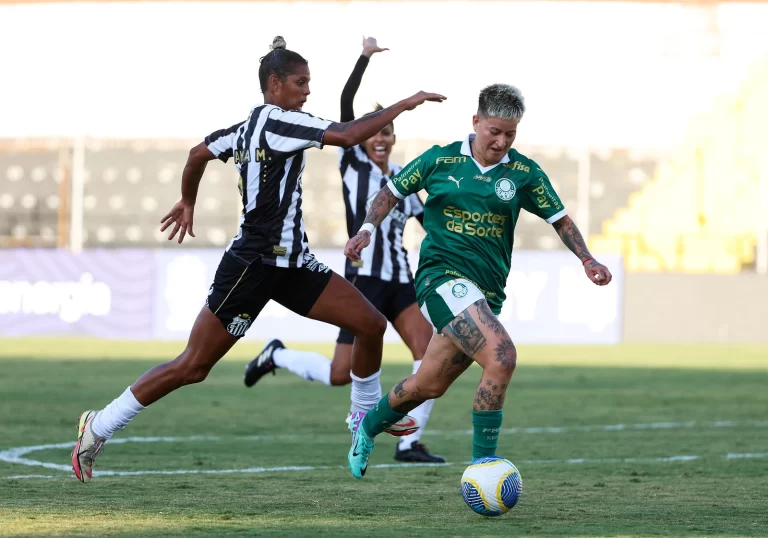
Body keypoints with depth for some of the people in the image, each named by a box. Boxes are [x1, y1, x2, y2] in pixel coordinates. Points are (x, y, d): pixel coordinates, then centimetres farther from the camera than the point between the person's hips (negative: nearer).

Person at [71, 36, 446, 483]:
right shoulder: (278, 121, -14)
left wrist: (188, 202, 40)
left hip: (290, 264, 10)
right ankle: (100, 427, 7)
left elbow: (199, 153, 24)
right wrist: (403, 106, -16)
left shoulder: (249, 126, 12)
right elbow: (349, 136, -24)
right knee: (193, 367, -3)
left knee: (371, 323, 2)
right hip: (252, 264, -10)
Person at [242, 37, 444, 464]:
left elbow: (426, 220, 24)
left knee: (429, 354, -15)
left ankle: (409, 443, -8)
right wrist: (365, 57, -15)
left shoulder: (402, 178, 13)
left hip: (400, 283, 5)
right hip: (364, 281, -5)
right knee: (341, 375, -6)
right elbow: (345, 104, -13)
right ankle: (276, 356, 23)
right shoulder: (353, 164, -2)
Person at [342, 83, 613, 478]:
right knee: (502, 356, -26)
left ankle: (368, 427, 42)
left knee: (429, 385, 12)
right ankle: (482, 461, -17)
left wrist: (587, 260, -4)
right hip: (443, 275, -4)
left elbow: (560, 220, 10)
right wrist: (367, 229, -3)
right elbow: (392, 192, 12)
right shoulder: (440, 160, 0)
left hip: (487, 292, 4)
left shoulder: (523, 173, 4)